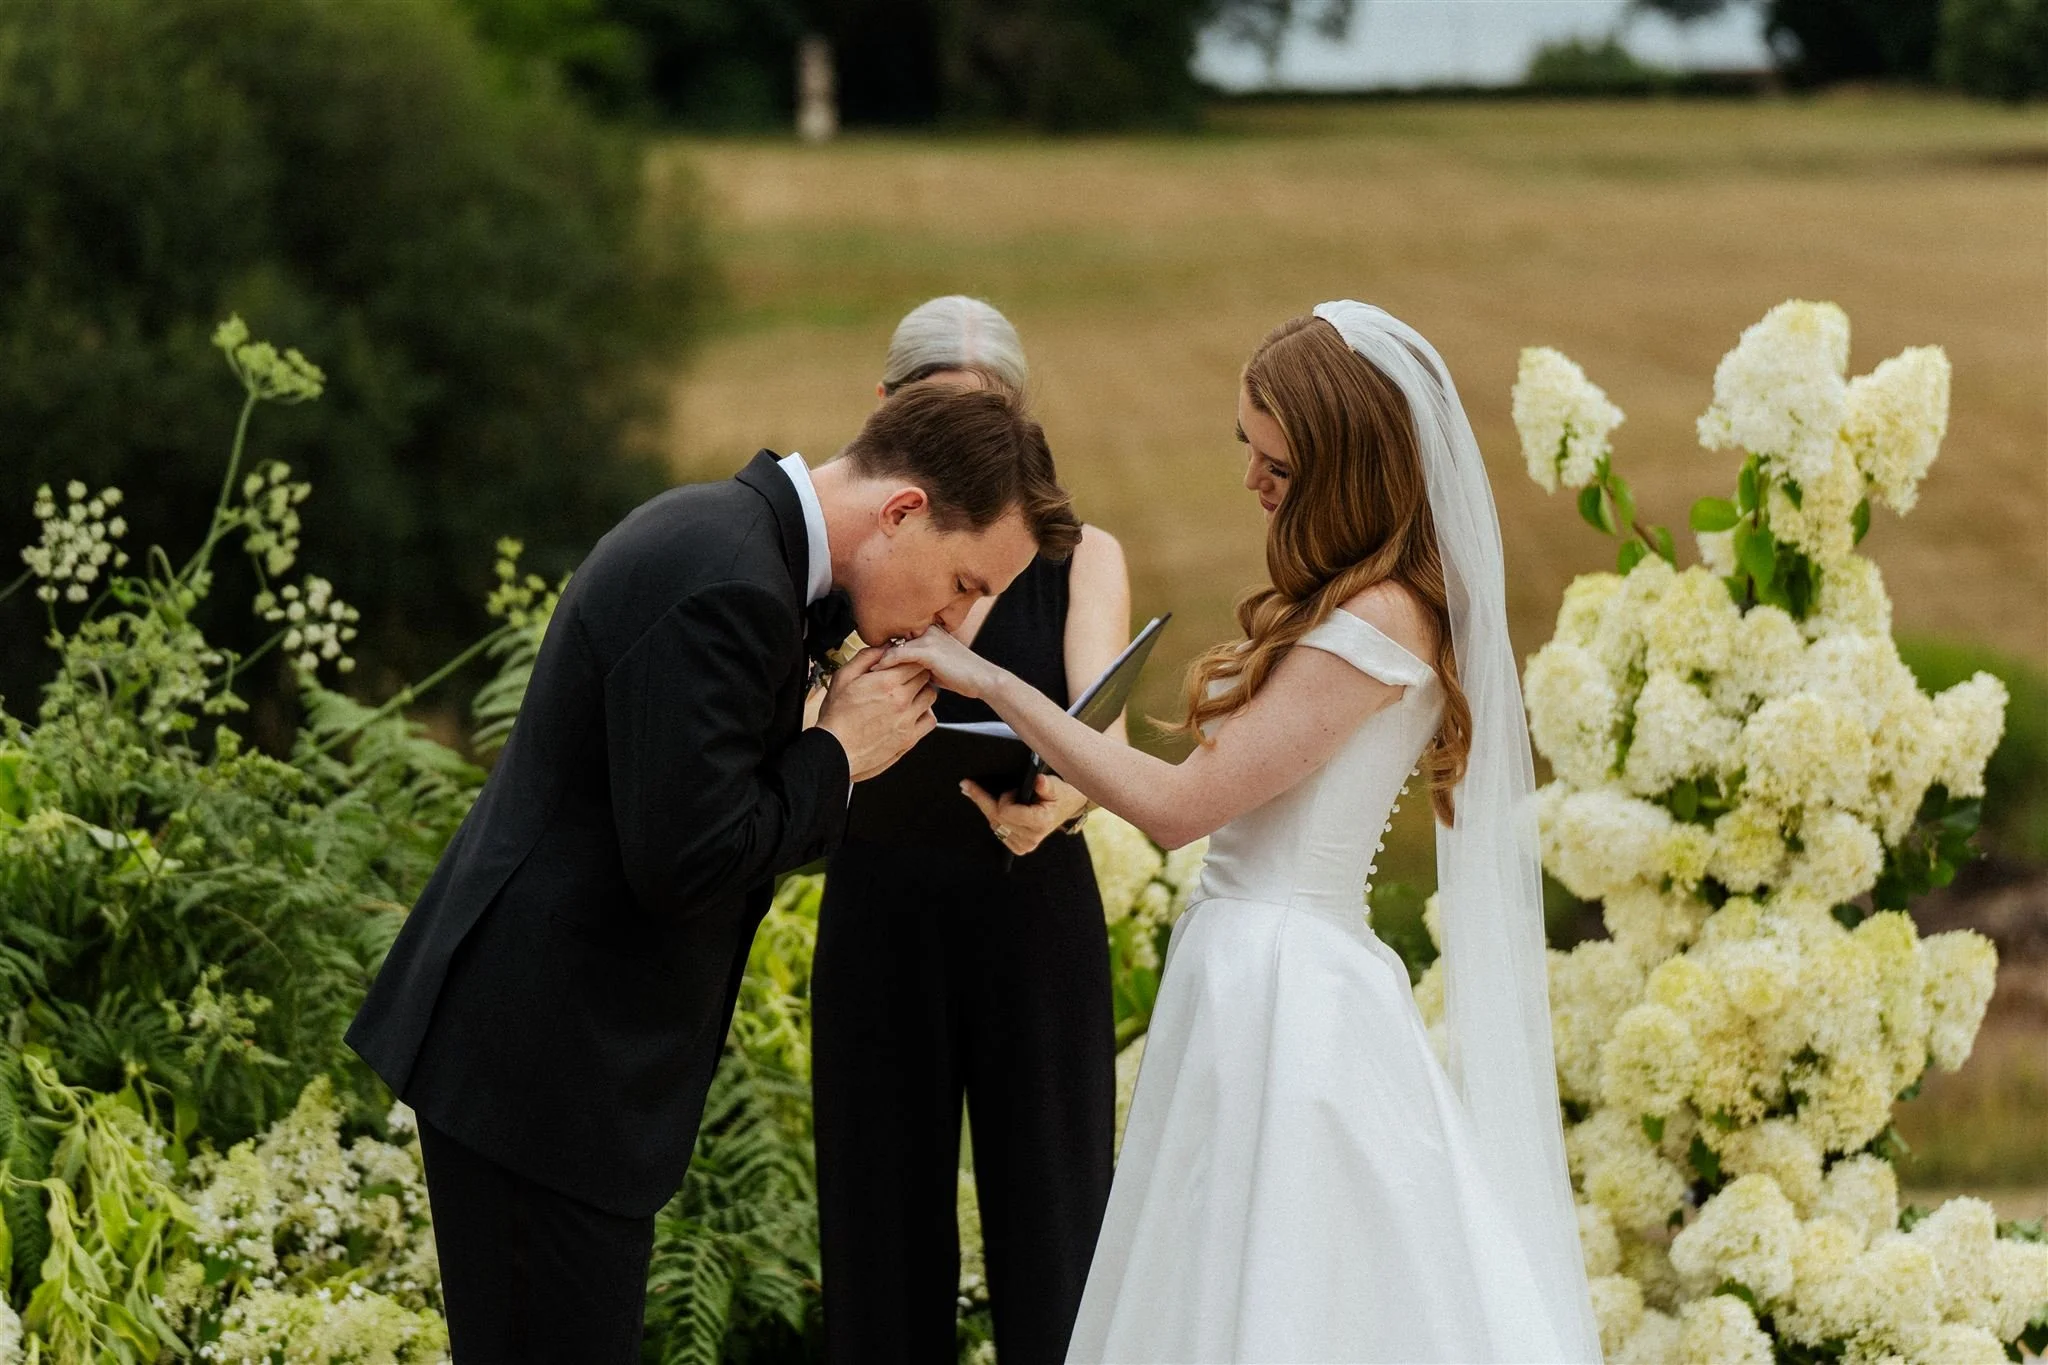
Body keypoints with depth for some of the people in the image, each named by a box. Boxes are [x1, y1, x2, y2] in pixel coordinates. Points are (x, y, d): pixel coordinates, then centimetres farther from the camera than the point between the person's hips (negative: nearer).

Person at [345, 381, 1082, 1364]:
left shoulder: (717, 531, 11)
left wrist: (834, 748, 4)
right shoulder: (727, 589, -22)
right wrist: (838, 753, -11)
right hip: (545, 1062, -10)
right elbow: (685, 866, -24)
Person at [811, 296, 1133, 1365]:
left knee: (1049, 1229, -1)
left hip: (1034, 916, -1)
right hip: (880, 916, 1)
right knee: (885, 1217, 5)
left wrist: (1060, 798, -36)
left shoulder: (1079, 557, 2)